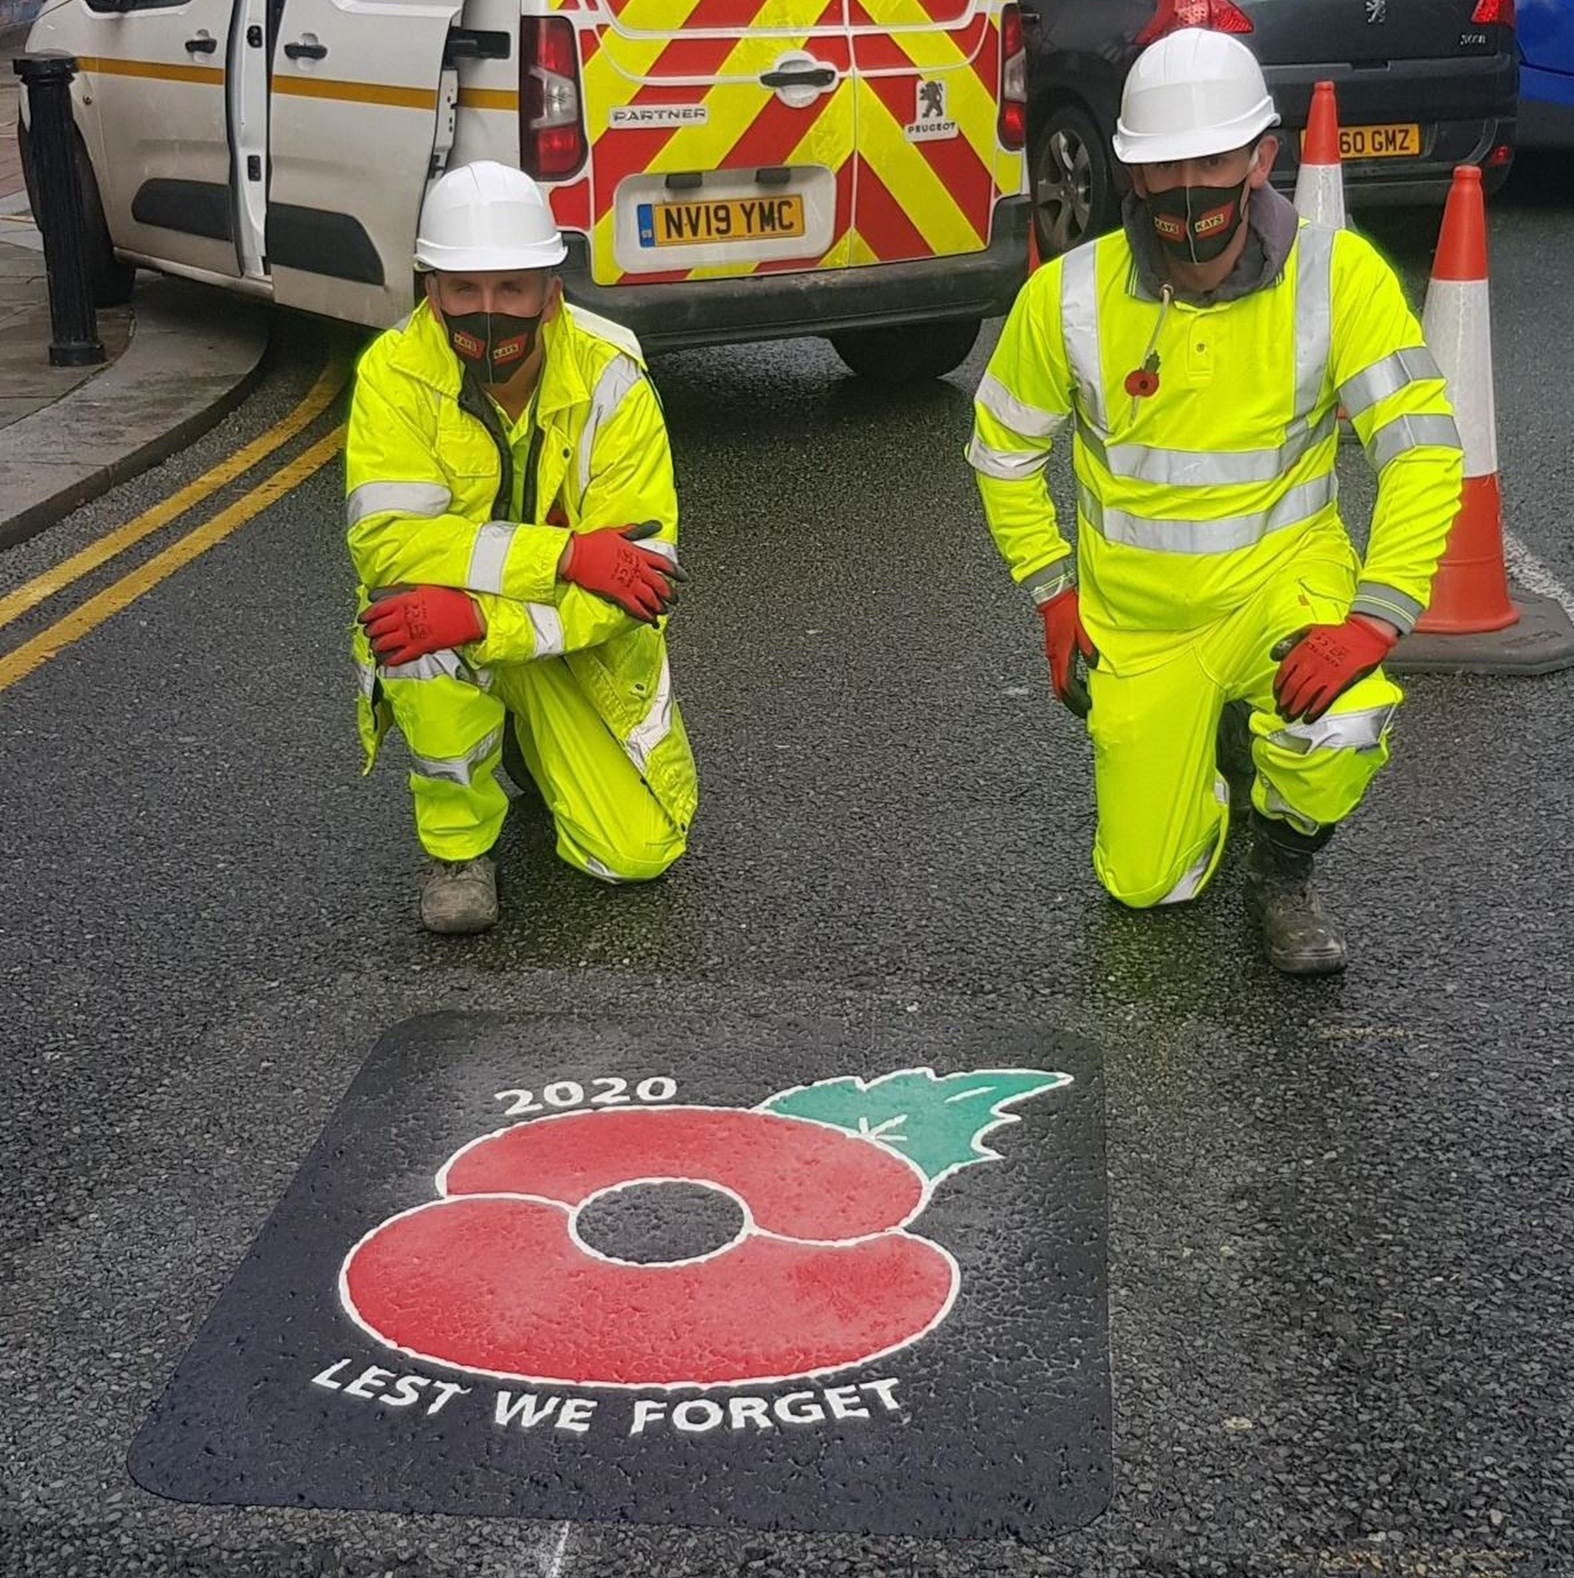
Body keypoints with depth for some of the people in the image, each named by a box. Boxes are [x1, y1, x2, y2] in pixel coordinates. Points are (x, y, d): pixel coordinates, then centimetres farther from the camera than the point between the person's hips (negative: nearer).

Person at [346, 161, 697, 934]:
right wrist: (567, 554, -37)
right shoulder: (395, 370, -19)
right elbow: (384, 538, -30)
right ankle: (458, 846, -11)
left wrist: (486, 618, -39)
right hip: (448, 639, -1)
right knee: (421, 615, -37)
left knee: (638, 852, -9)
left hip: (579, 639, 1)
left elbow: (644, 566, -25)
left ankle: (533, 740, 27)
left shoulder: (609, 375, -19)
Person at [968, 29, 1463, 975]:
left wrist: (1378, 614, -29)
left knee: (1341, 731, -34)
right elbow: (1004, 452, 2)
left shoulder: (1337, 277, -18)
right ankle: (1211, 752, 40)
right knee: (1146, 885, 5)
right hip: (1137, 622, 2)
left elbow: (1423, 446, -19)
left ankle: (1282, 873, 1)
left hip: (1284, 585, -2)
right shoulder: (1070, 296, -13)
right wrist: (1055, 597, -2)